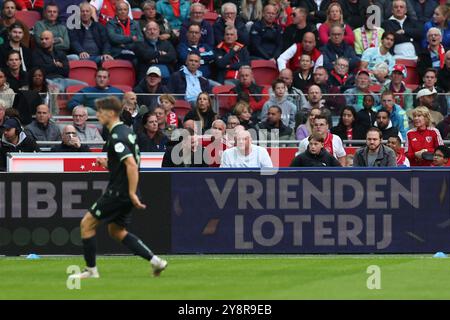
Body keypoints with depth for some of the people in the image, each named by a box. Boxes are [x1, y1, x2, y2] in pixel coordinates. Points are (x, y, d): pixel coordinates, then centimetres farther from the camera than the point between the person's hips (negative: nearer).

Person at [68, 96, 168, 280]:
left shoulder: (117, 136, -18)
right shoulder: (125, 132, 13)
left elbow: (131, 164, -27)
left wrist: (132, 193, -27)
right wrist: (108, 165, 12)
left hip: (118, 192, -10)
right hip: (125, 193, 10)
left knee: (87, 223, 0)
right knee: (116, 231, 20)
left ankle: (91, 270, 5)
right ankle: (155, 261, 12)